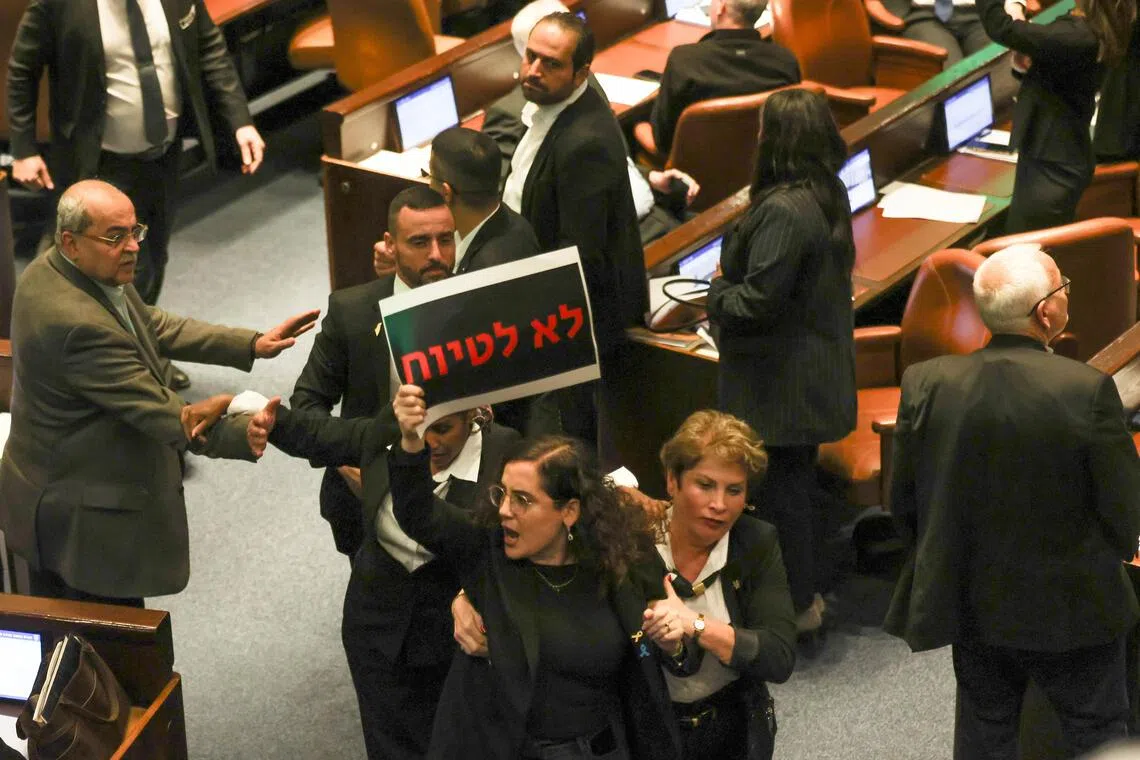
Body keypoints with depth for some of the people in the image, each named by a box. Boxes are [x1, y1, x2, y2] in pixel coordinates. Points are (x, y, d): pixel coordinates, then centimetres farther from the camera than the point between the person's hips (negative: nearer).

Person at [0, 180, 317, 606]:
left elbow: (154, 326, 6)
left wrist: (253, 345, -1)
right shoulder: (78, 324, -32)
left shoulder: (53, 268, -2)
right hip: (86, 519, -10)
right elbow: (161, 416, -29)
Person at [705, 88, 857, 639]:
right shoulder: (829, 197, 4)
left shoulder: (782, 211, -27)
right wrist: (727, 287, 12)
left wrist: (715, 295, -5)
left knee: (779, 488, 3)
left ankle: (796, 604, 14)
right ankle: (802, 592, 32)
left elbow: (757, 301, -25)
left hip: (779, 381, -10)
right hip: (816, 371, 10)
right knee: (795, 480, 20)